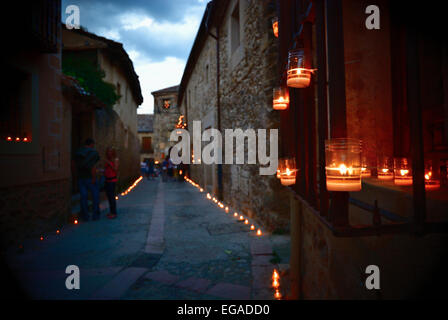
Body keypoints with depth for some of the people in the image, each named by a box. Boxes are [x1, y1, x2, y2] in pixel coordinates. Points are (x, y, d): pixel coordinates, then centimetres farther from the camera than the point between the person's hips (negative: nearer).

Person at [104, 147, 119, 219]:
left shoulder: (115, 159, -5)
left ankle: (114, 213, -6)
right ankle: (111, 211, 17)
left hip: (112, 180, -7)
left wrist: (109, 163, -16)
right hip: (107, 179, 7)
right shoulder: (107, 160, 14)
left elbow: (115, 169, -14)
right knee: (108, 195, 8)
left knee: (112, 196, -10)